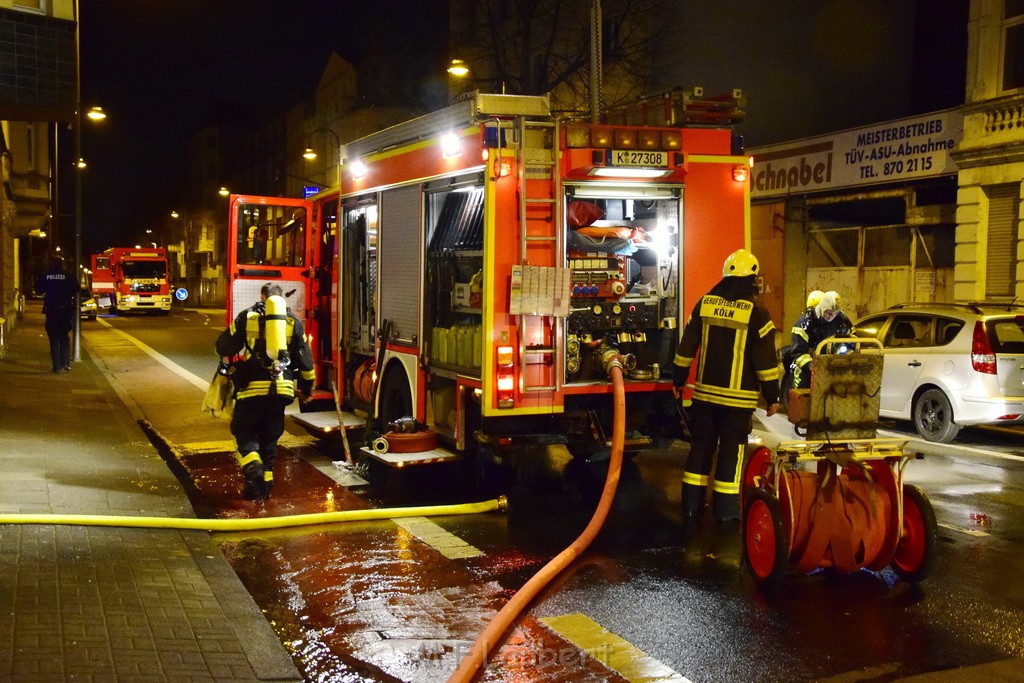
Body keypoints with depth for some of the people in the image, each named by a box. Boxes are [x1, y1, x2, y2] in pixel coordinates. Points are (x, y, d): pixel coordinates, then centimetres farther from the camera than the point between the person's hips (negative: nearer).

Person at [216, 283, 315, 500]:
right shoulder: (293, 321, 10)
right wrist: (306, 388, 24)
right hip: (281, 389, 3)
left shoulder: (247, 317, 3)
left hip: (252, 387, -3)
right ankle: (265, 482, 17)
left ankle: (254, 470, -16)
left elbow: (223, 347, 8)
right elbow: (305, 359, 12)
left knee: (245, 433, 8)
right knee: (269, 438, 14)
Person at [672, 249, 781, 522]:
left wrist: (678, 380, 17)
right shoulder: (756, 312, -9)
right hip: (737, 396, -4)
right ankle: (725, 509, 9)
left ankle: (692, 503, 18)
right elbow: (766, 359, -9)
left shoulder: (705, 303, 2)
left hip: (705, 392, 4)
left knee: (701, 446, 13)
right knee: (731, 450, 5)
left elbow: (687, 346, 7)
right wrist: (772, 397, -1)